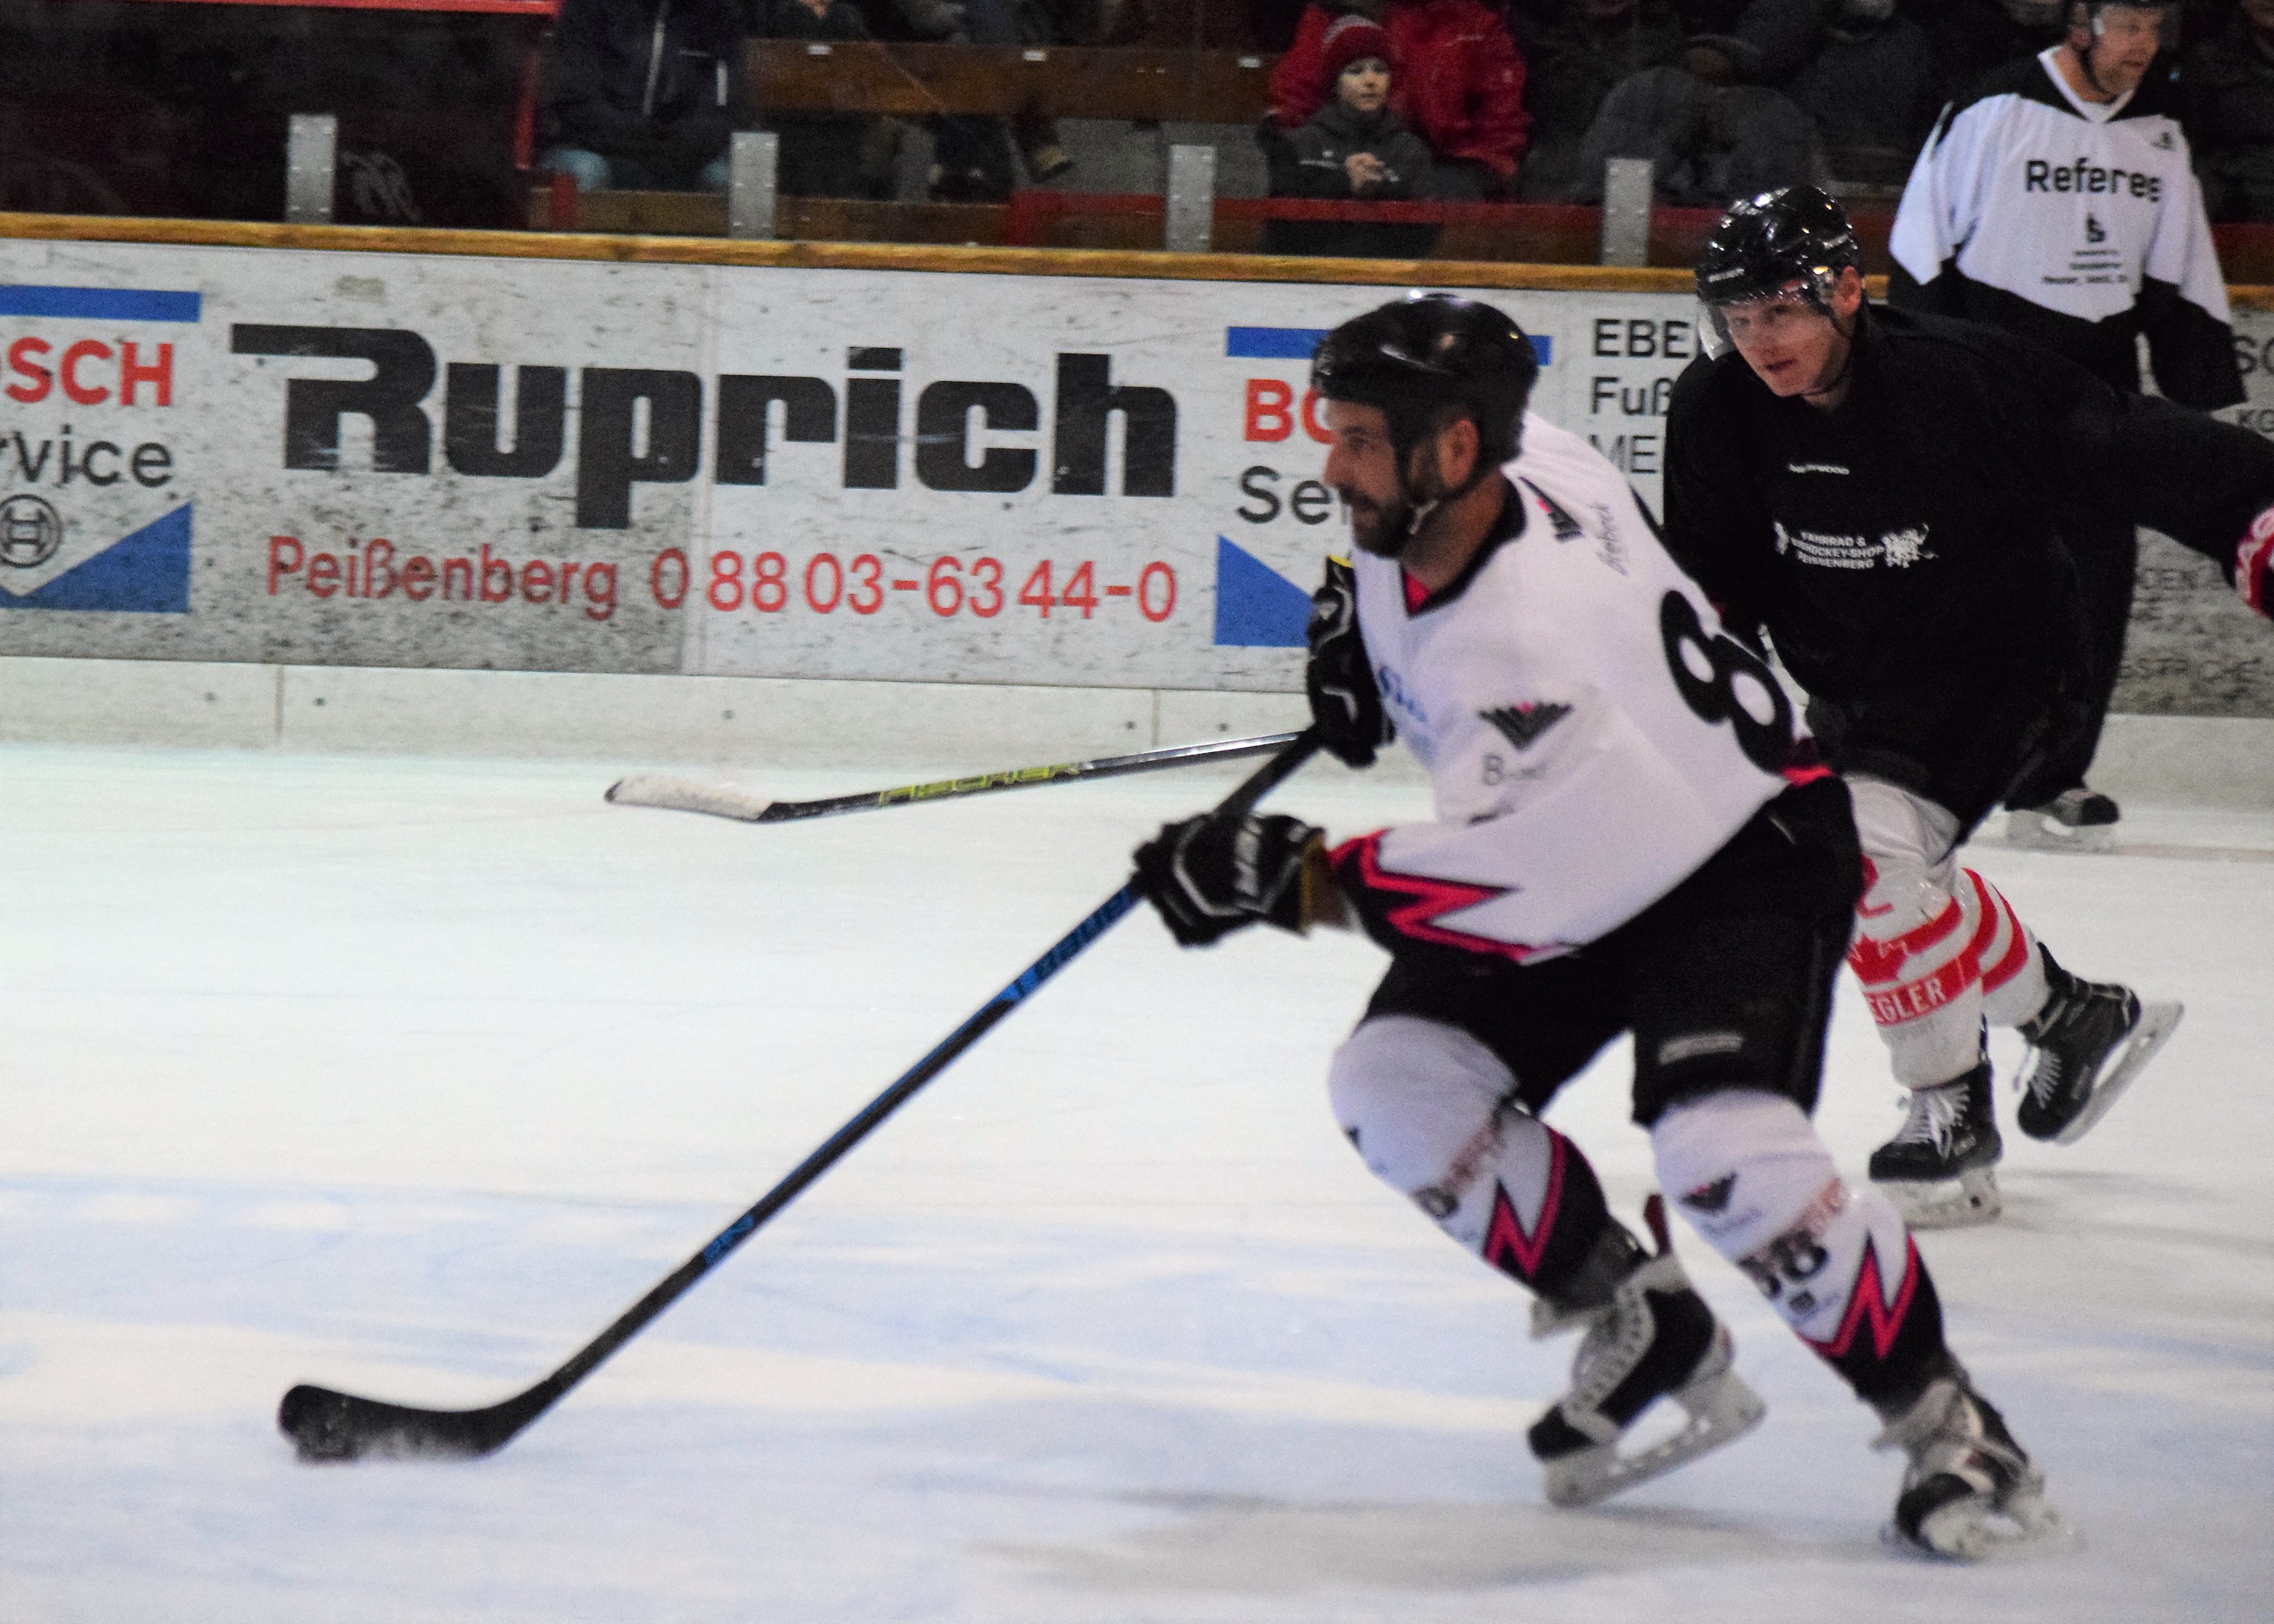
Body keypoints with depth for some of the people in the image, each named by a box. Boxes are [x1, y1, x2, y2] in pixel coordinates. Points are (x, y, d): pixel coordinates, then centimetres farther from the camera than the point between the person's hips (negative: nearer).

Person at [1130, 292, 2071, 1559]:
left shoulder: (1527, 642, -36)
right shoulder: (1470, 475, -11)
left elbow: (1522, 876, -37)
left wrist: (1296, 879, -34)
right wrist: (1358, 614, 12)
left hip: (1744, 860, -10)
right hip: (1583, 857, 10)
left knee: (1724, 1155, -30)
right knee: (1397, 1086, -7)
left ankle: (1946, 1423, -13)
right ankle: (1650, 1336, 6)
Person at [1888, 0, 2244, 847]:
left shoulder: (2158, 131, 8)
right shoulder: (1993, 111, -9)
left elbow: (2181, 272, 15)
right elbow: (1924, 247, -6)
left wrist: (2204, 395, 12)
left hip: (2101, 375, 5)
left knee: (2100, 568, -1)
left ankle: (2050, 781, 5)